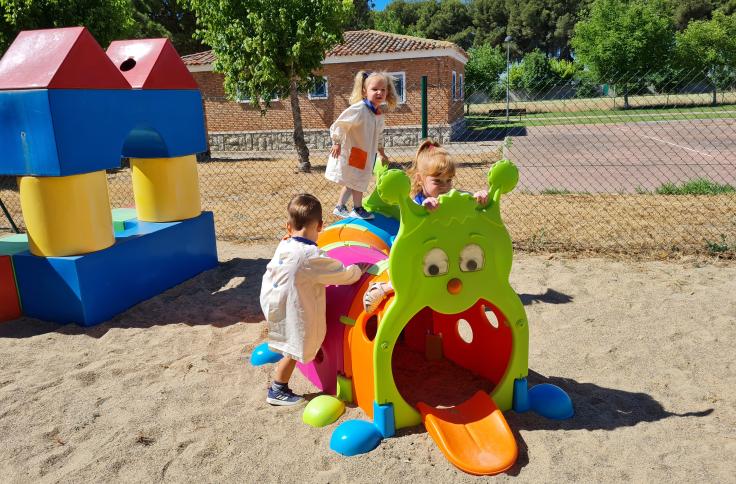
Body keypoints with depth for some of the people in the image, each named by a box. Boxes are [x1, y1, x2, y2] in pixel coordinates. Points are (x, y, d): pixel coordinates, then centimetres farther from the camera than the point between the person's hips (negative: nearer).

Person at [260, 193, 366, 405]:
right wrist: (360, 269, 5)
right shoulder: (313, 257, -21)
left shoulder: (283, 247, 0)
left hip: (273, 305, 7)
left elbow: (269, 274, 15)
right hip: (296, 315, -7)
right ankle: (277, 392, 26)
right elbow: (344, 274, -13)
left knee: (293, 348, 21)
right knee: (294, 351, 11)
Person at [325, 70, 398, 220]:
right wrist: (337, 143, -21)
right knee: (358, 181, 0)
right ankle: (358, 209, 17)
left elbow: (379, 135, 18)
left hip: (365, 154, 8)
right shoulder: (358, 109, -22)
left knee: (352, 182, 17)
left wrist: (381, 153, 23)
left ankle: (340, 207, 30)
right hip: (350, 152, -8)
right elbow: (339, 124, -21)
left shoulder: (379, 114, 4)